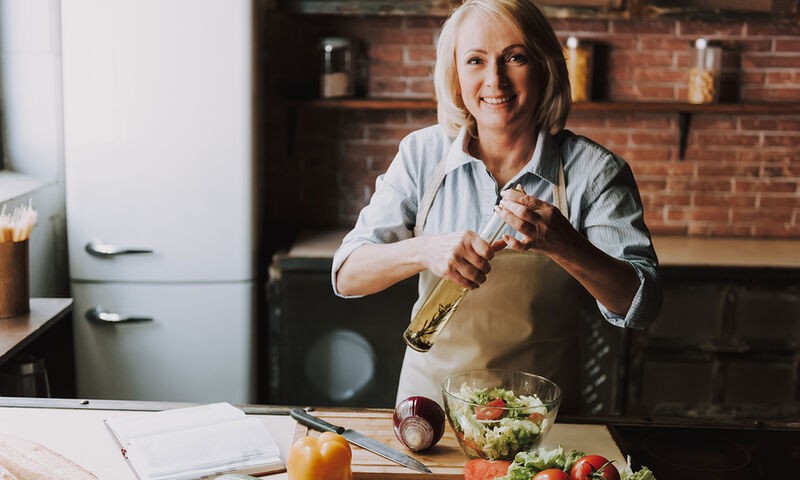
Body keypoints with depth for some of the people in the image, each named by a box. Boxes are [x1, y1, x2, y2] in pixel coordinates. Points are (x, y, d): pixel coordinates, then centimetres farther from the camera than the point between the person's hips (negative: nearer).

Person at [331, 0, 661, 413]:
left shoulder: (593, 170, -6)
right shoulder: (422, 154, -2)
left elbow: (639, 307, -11)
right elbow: (347, 276, -7)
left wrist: (564, 245, -27)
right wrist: (427, 250, -25)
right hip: (432, 393, 1)